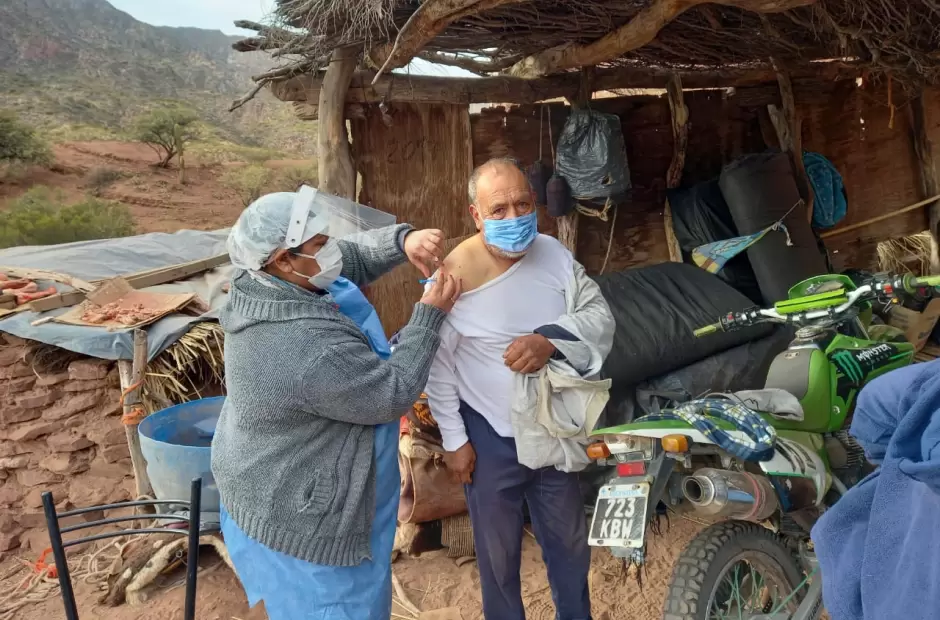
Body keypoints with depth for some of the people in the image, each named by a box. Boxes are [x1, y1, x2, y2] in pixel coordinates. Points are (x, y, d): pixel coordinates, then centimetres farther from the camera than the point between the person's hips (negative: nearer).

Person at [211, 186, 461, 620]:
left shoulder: (266, 284, -9)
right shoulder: (308, 346, -37)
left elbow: (354, 254, 3)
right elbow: (393, 394, -26)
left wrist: (403, 241, -15)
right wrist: (430, 315, -19)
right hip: (300, 517, -9)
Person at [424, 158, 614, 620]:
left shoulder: (554, 253, -8)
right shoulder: (455, 275, -20)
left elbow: (600, 317, -8)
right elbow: (437, 367, -12)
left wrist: (550, 341, -27)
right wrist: (454, 439, -9)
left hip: (553, 428, 4)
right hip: (490, 436, -4)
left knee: (570, 539, 24)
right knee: (498, 551, 17)